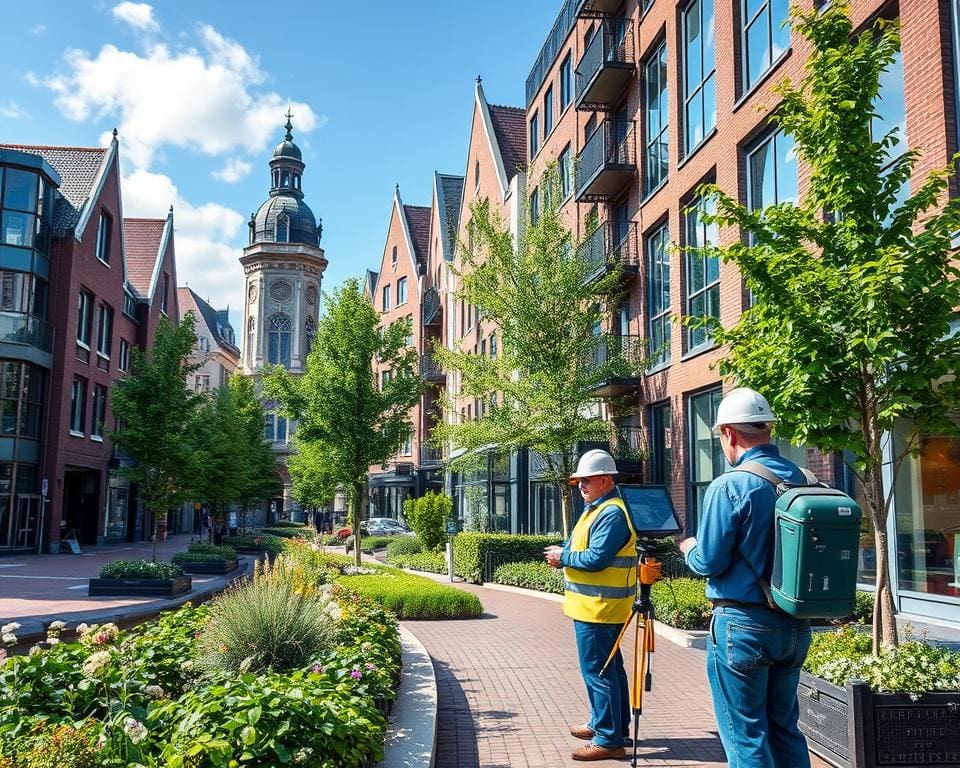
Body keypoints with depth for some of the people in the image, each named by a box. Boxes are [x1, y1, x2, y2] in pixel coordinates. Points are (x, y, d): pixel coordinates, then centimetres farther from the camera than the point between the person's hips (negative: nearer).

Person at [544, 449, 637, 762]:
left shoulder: (611, 514, -20)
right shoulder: (597, 508, 15)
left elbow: (596, 558, -26)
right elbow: (580, 545, 18)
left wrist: (563, 557, -12)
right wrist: (562, 554, -3)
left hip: (598, 608, -11)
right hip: (597, 606, 11)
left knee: (598, 671, -6)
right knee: (608, 668, 20)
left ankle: (609, 740, 1)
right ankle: (604, 724, 33)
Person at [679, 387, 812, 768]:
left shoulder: (729, 486, -16)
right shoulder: (803, 480, 3)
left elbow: (709, 562, -14)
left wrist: (687, 547, 8)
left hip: (744, 625, -7)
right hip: (795, 624, 7)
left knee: (745, 735, 4)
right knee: (785, 727, 19)